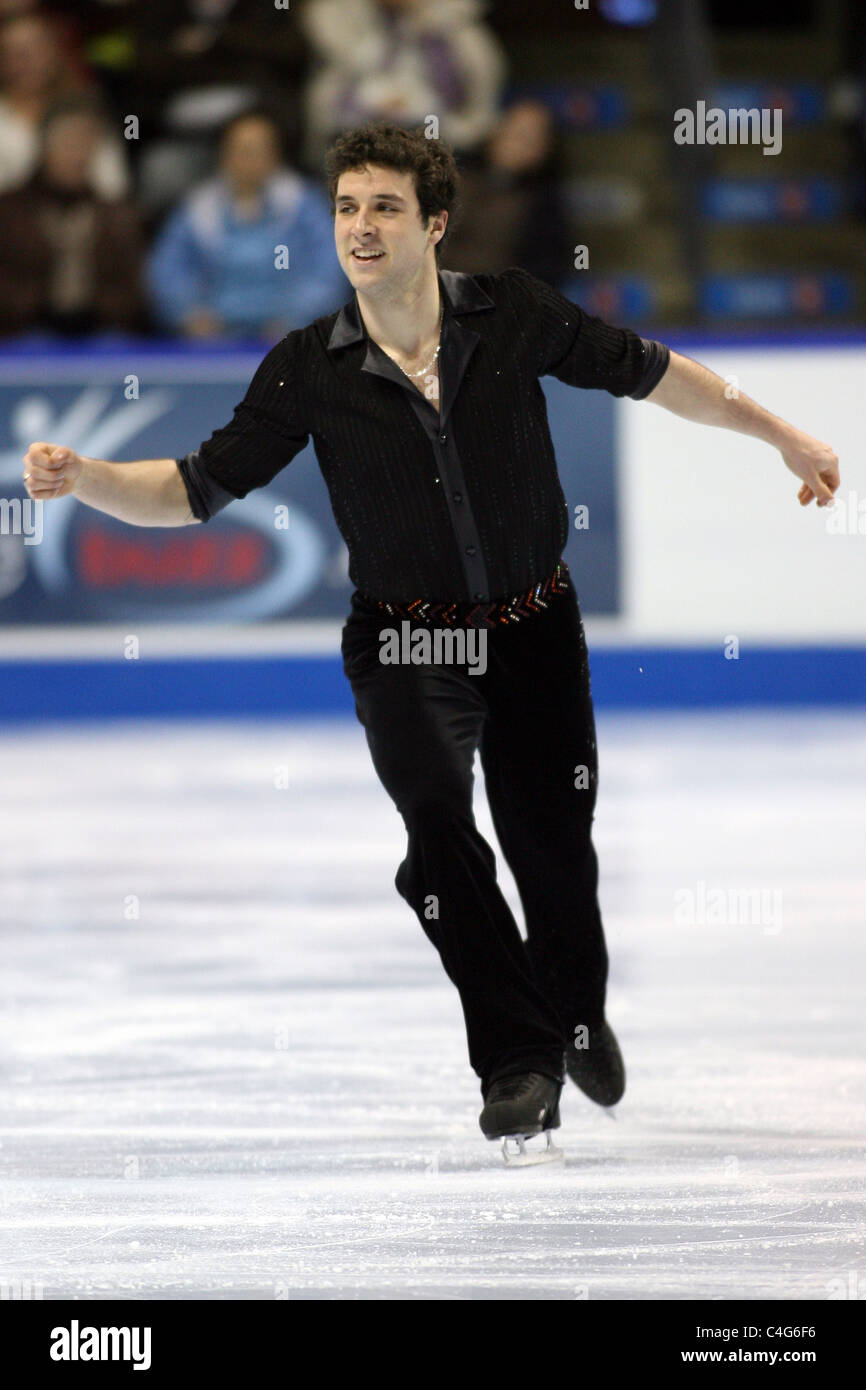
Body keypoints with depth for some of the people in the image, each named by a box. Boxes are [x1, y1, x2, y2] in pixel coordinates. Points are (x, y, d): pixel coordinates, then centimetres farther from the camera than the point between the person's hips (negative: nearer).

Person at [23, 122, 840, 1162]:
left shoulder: (513, 316, -12)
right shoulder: (310, 371, -12)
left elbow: (649, 373, 2)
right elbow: (195, 489, -9)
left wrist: (782, 436, 10)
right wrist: (80, 478, -27)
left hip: (535, 628, 1)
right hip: (407, 642, -1)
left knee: (554, 846, 7)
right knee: (438, 825, -22)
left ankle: (578, 1011, 40)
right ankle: (518, 1059, -9)